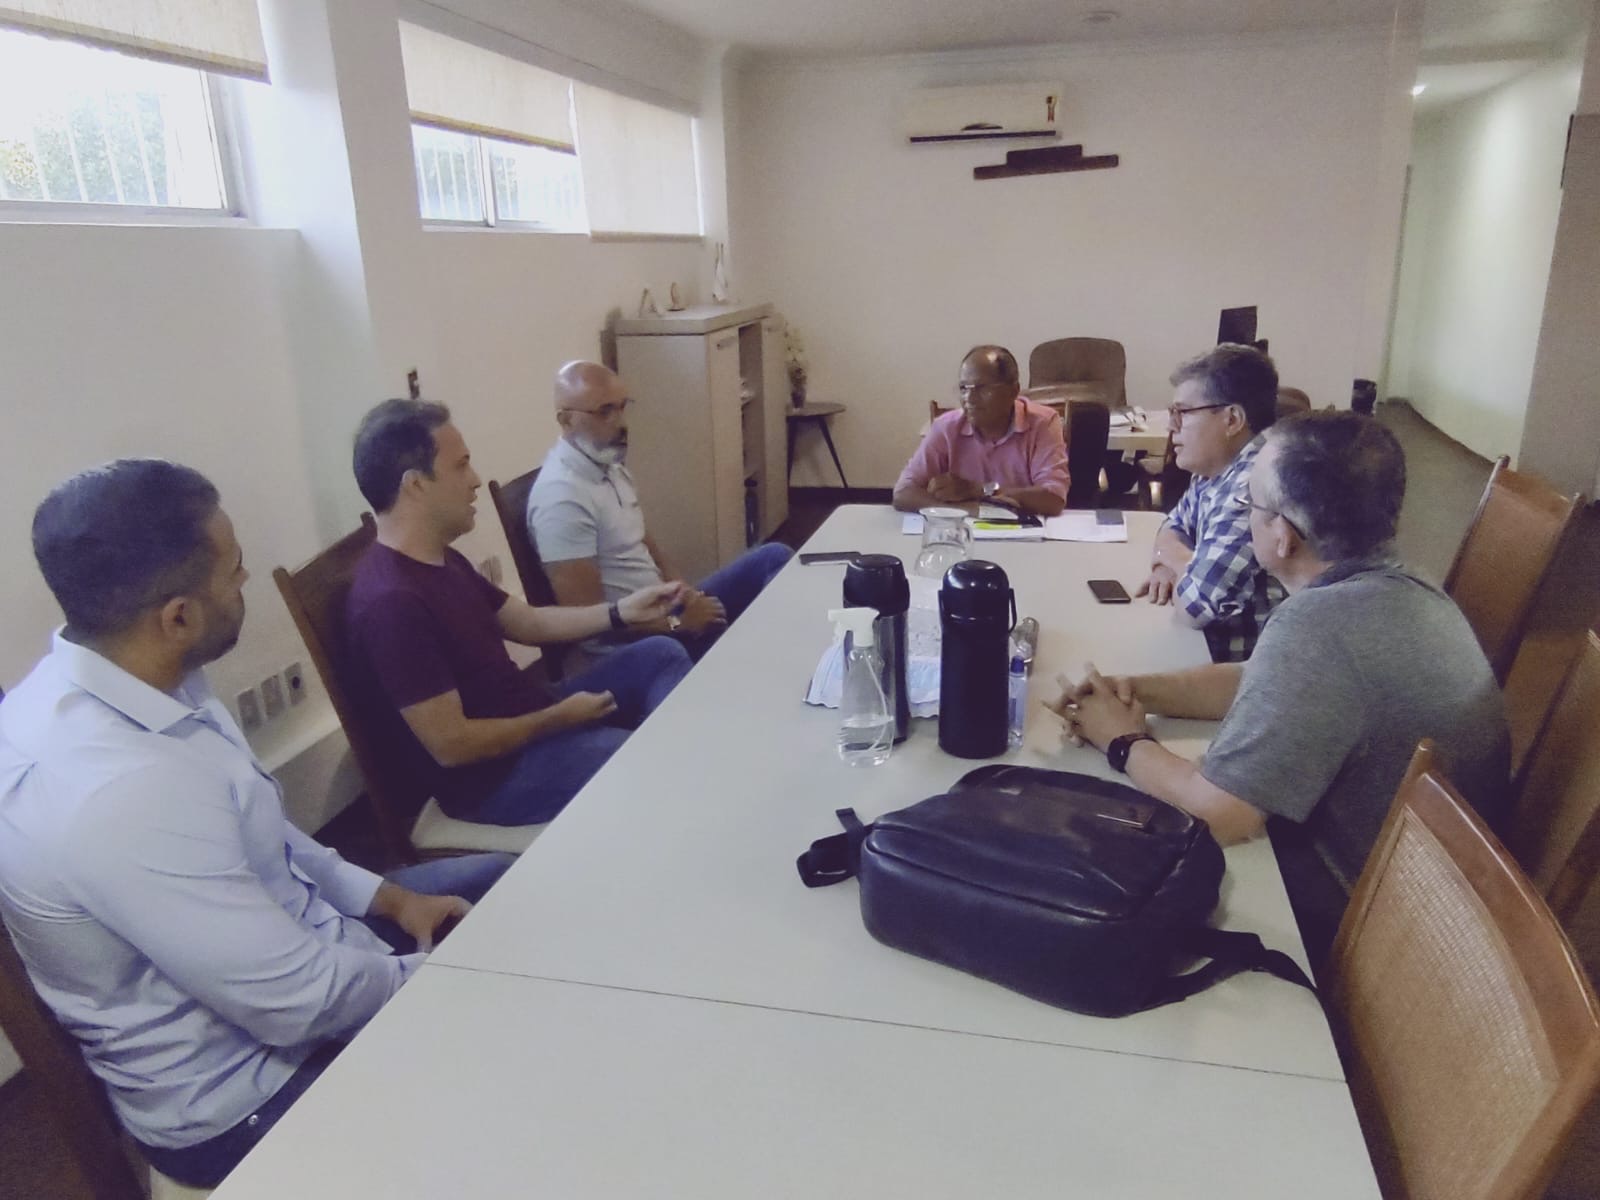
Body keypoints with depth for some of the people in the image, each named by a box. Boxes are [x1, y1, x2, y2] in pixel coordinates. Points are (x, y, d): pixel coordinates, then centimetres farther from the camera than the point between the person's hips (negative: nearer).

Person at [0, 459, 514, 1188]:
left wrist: (387, 897, 1)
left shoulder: (96, 686, -8)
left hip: (270, 954, 8)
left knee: (501, 884, 15)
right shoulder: (122, 791, -37)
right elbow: (302, 1004, -28)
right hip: (242, 1092, -8)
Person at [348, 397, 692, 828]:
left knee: (660, 655, 8)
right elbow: (452, 744, -27)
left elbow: (528, 622, 14)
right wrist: (558, 719, -15)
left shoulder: (442, 560, 5)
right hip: (493, 773, -10)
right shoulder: (391, 602, -28)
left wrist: (621, 610, 4)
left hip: (527, 716, 10)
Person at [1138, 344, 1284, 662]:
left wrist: (1169, 557, -9)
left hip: (1246, 668, -8)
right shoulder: (1218, 469, 4)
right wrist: (1168, 566, -4)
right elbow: (1175, 526, 19)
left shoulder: (1254, 485, -27)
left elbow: (1198, 600, -31)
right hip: (1214, 645, 8)